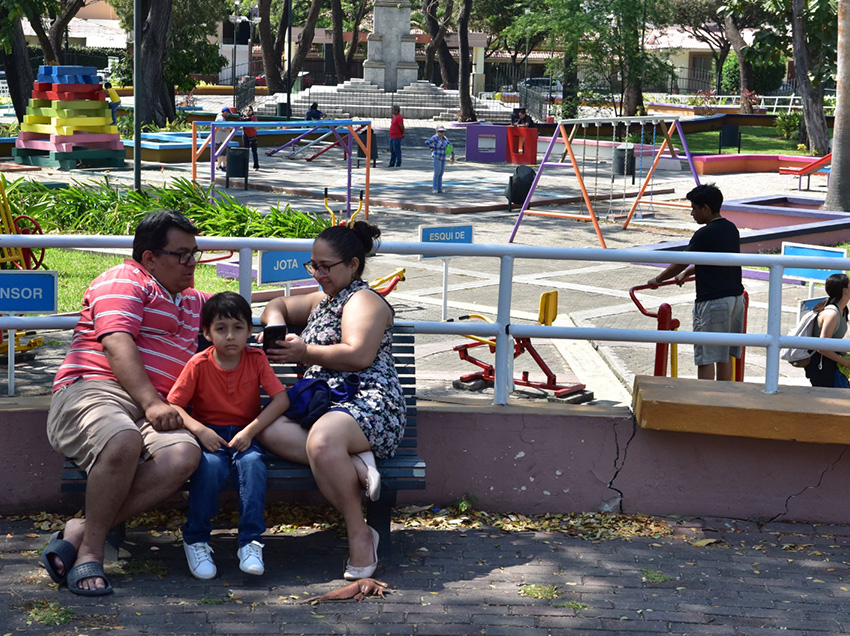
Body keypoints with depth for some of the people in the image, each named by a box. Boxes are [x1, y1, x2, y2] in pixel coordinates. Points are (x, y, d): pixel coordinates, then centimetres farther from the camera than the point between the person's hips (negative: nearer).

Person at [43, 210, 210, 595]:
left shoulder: (192, 301, 32)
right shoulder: (125, 281, 7)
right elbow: (117, 345, -8)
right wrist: (151, 402, -21)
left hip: (152, 409, 6)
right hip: (92, 390, -6)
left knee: (184, 454, -31)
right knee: (123, 439, -42)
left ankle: (81, 532, -27)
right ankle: (91, 549, -24)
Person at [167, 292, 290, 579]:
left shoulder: (256, 359, 0)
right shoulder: (199, 365, -3)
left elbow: (281, 399, -8)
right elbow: (173, 405, -7)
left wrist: (250, 431, -19)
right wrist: (200, 430, -24)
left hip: (245, 435, 1)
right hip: (209, 436, -1)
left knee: (252, 463, -33)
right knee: (210, 466, -34)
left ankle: (250, 542, -27)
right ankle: (196, 540, -15)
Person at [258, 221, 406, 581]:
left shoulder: (363, 300, 2)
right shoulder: (322, 300, 31)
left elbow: (359, 355, -14)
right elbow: (278, 306, 41)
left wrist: (305, 352, -5)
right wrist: (276, 328, 17)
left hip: (368, 402, -8)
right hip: (321, 405, 8)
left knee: (322, 439, -42)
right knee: (268, 428, -25)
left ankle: (359, 534, -31)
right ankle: (355, 462, -31)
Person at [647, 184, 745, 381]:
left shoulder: (705, 234, -15)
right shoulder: (731, 229, 10)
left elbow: (681, 263, -8)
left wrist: (658, 280, 6)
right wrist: (687, 272, 31)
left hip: (713, 301, -8)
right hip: (735, 296, 8)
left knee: (706, 357, -2)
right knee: (725, 355, 15)